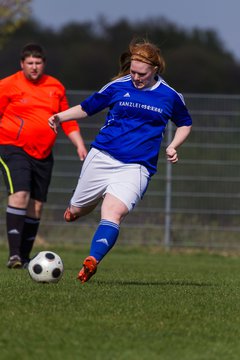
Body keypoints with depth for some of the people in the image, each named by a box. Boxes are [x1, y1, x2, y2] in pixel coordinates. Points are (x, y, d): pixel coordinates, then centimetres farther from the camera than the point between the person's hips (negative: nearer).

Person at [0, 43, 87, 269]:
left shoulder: (56, 87, 11)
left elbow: (68, 120, 17)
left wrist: (79, 145, 7)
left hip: (43, 154, 5)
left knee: (36, 205, 5)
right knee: (20, 194, -22)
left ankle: (25, 257, 15)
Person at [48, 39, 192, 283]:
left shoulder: (170, 97, 4)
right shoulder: (118, 87, 4)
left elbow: (184, 124, 22)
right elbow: (86, 107, 15)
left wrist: (173, 146, 5)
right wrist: (61, 116, -2)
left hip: (136, 168, -2)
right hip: (101, 157, 2)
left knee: (113, 213, -26)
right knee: (76, 211, 8)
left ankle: (92, 262, -37)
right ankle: (74, 212, 45)